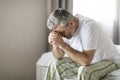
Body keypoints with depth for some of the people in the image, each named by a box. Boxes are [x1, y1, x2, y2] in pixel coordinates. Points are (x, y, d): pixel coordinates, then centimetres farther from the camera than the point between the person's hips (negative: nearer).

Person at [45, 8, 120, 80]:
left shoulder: (89, 26, -32)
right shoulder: (65, 28, -10)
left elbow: (86, 61, -39)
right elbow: (59, 57, -5)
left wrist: (63, 45, -38)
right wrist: (55, 44, -26)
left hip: (107, 61, -7)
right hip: (86, 60, 7)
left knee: (84, 71, -37)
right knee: (55, 64, -2)